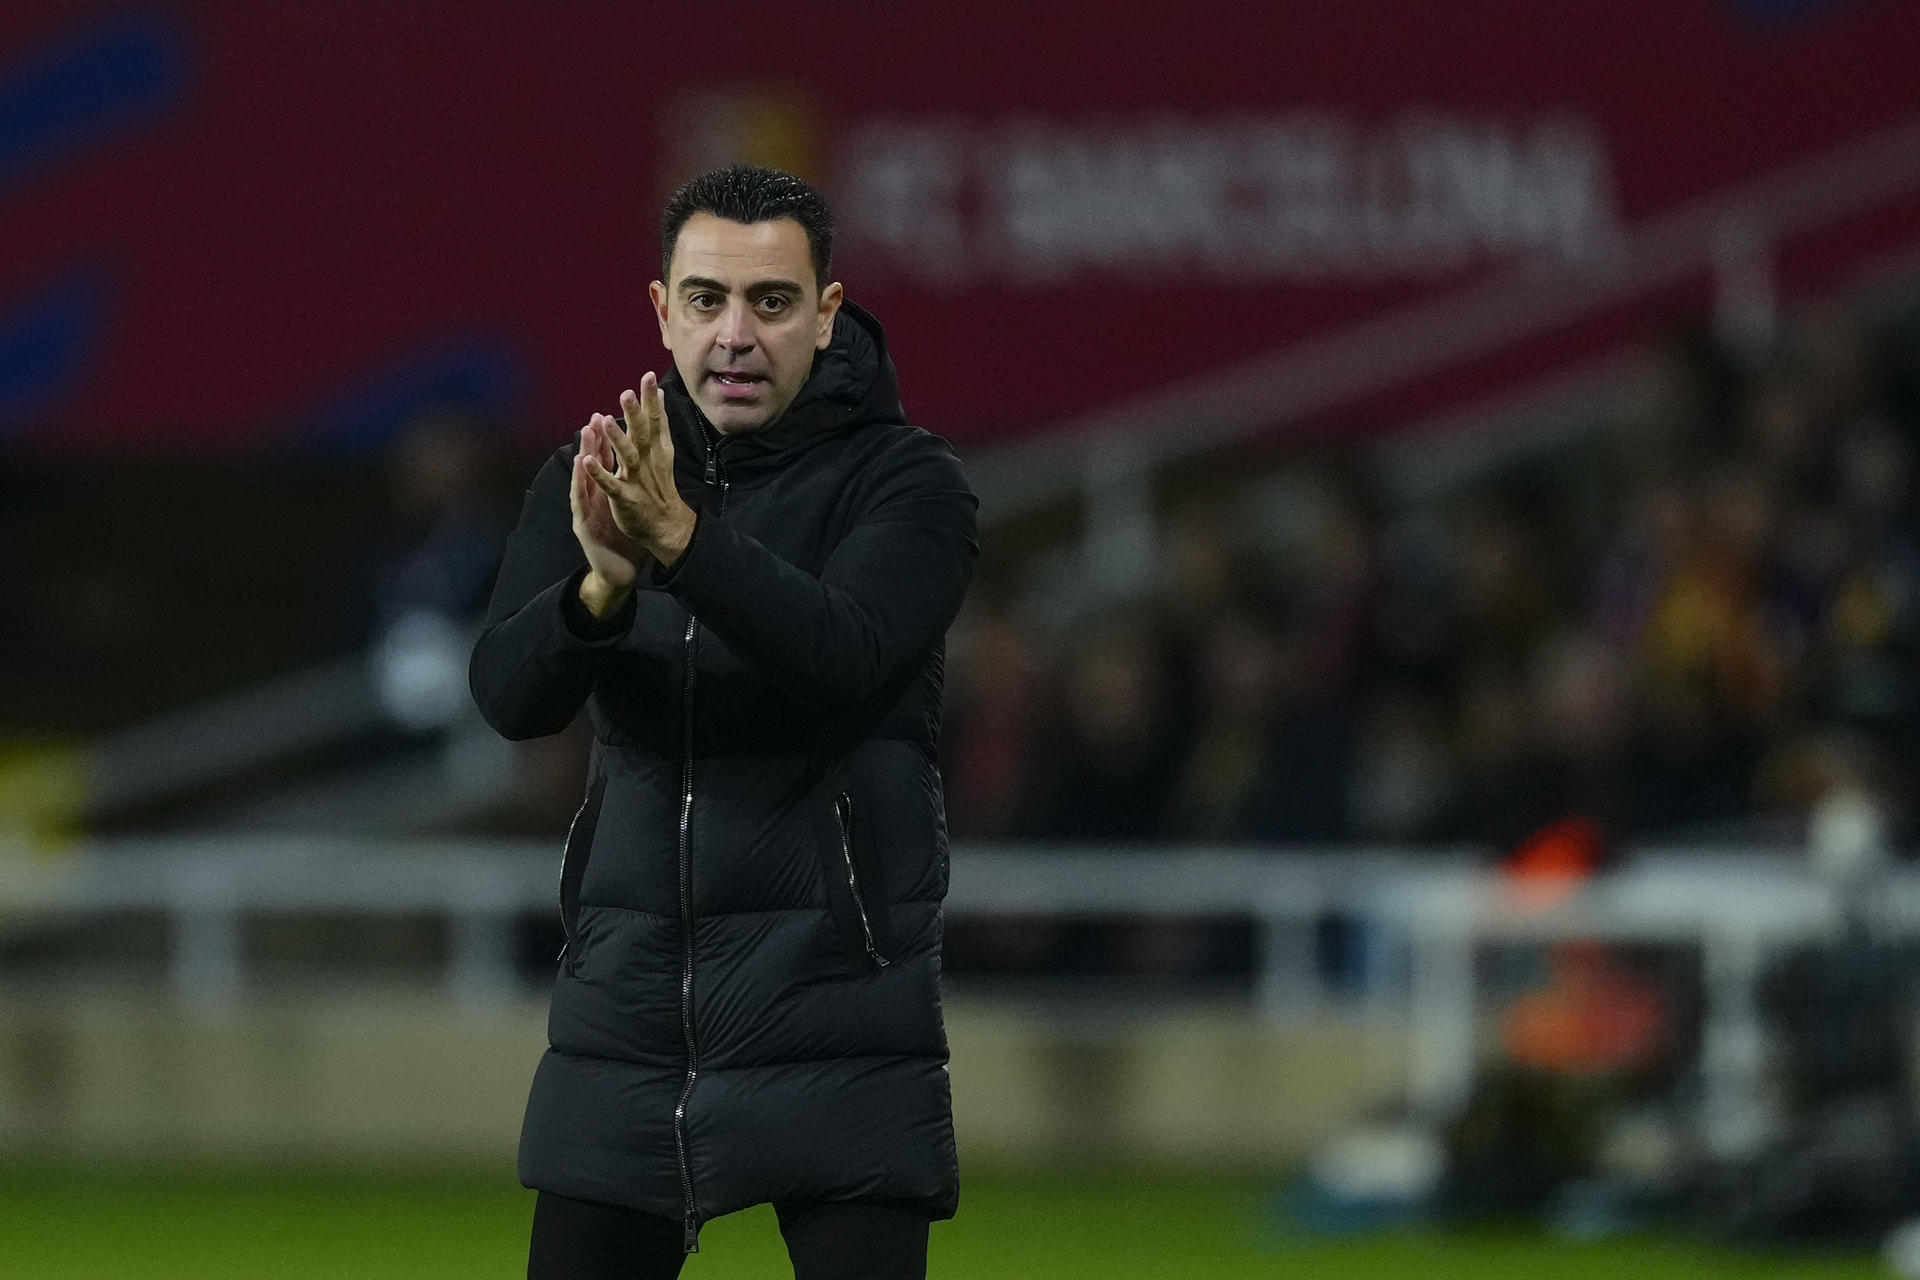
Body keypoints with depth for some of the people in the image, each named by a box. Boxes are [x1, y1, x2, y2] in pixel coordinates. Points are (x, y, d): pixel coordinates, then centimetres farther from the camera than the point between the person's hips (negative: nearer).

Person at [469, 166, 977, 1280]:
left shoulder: (906, 484, -6)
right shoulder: (592, 481, 6)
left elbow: (841, 656, -25)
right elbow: (510, 693, -9)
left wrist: (681, 538, -40)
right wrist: (602, 583, -31)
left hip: (841, 1041, -4)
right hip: (625, 1016, 4)